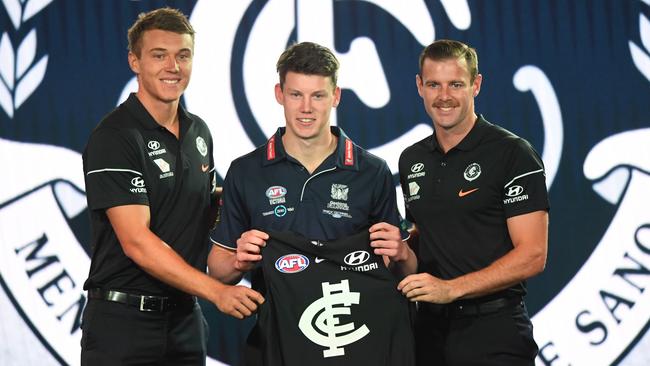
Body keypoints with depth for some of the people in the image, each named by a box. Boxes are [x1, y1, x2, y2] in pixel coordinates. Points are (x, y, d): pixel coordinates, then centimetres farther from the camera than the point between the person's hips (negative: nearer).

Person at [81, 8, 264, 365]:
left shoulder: (199, 132, 11)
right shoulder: (114, 137, -13)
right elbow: (136, 242, -20)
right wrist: (217, 291, -26)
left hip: (185, 318, 6)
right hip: (123, 321, -6)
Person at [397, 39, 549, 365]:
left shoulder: (513, 154, -9)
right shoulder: (411, 160, 10)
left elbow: (532, 256, -14)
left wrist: (451, 288, -21)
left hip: (493, 329, -5)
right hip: (429, 326, 6)